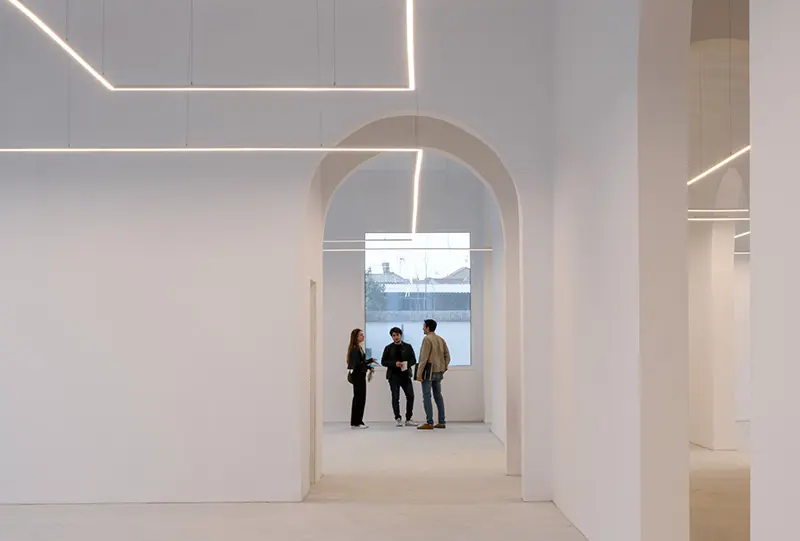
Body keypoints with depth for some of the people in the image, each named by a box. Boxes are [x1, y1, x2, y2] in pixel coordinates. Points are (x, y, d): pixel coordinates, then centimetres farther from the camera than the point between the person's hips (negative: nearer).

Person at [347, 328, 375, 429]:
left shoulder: (359, 347, 14)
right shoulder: (355, 349, -15)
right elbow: (357, 363, -21)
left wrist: (369, 367, 4)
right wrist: (370, 361, -20)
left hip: (360, 375, 10)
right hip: (358, 375, -10)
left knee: (358, 398, 11)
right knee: (360, 398, -7)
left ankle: (355, 422, 16)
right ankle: (357, 422, -2)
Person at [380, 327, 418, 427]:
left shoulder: (408, 347, 8)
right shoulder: (388, 348, 5)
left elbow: (413, 360, 9)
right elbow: (383, 361, 1)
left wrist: (407, 364, -13)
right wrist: (394, 363, -14)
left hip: (405, 375, 2)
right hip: (393, 376, -1)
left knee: (410, 396, -2)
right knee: (395, 398, 0)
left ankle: (408, 419, 9)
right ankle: (398, 419, 10)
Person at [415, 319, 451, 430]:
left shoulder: (427, 339, -12)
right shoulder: (441, 339, 10)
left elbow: (424, 358, -17)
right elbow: (447, 356, 10)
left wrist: (419, 373, -15)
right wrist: (444, 368, 16)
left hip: (429, 371, -8)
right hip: (438, 372, 8)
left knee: (426, 396, -4)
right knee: (438, 395, 13)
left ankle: (429, 423, -6)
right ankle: (442, 422, 15)